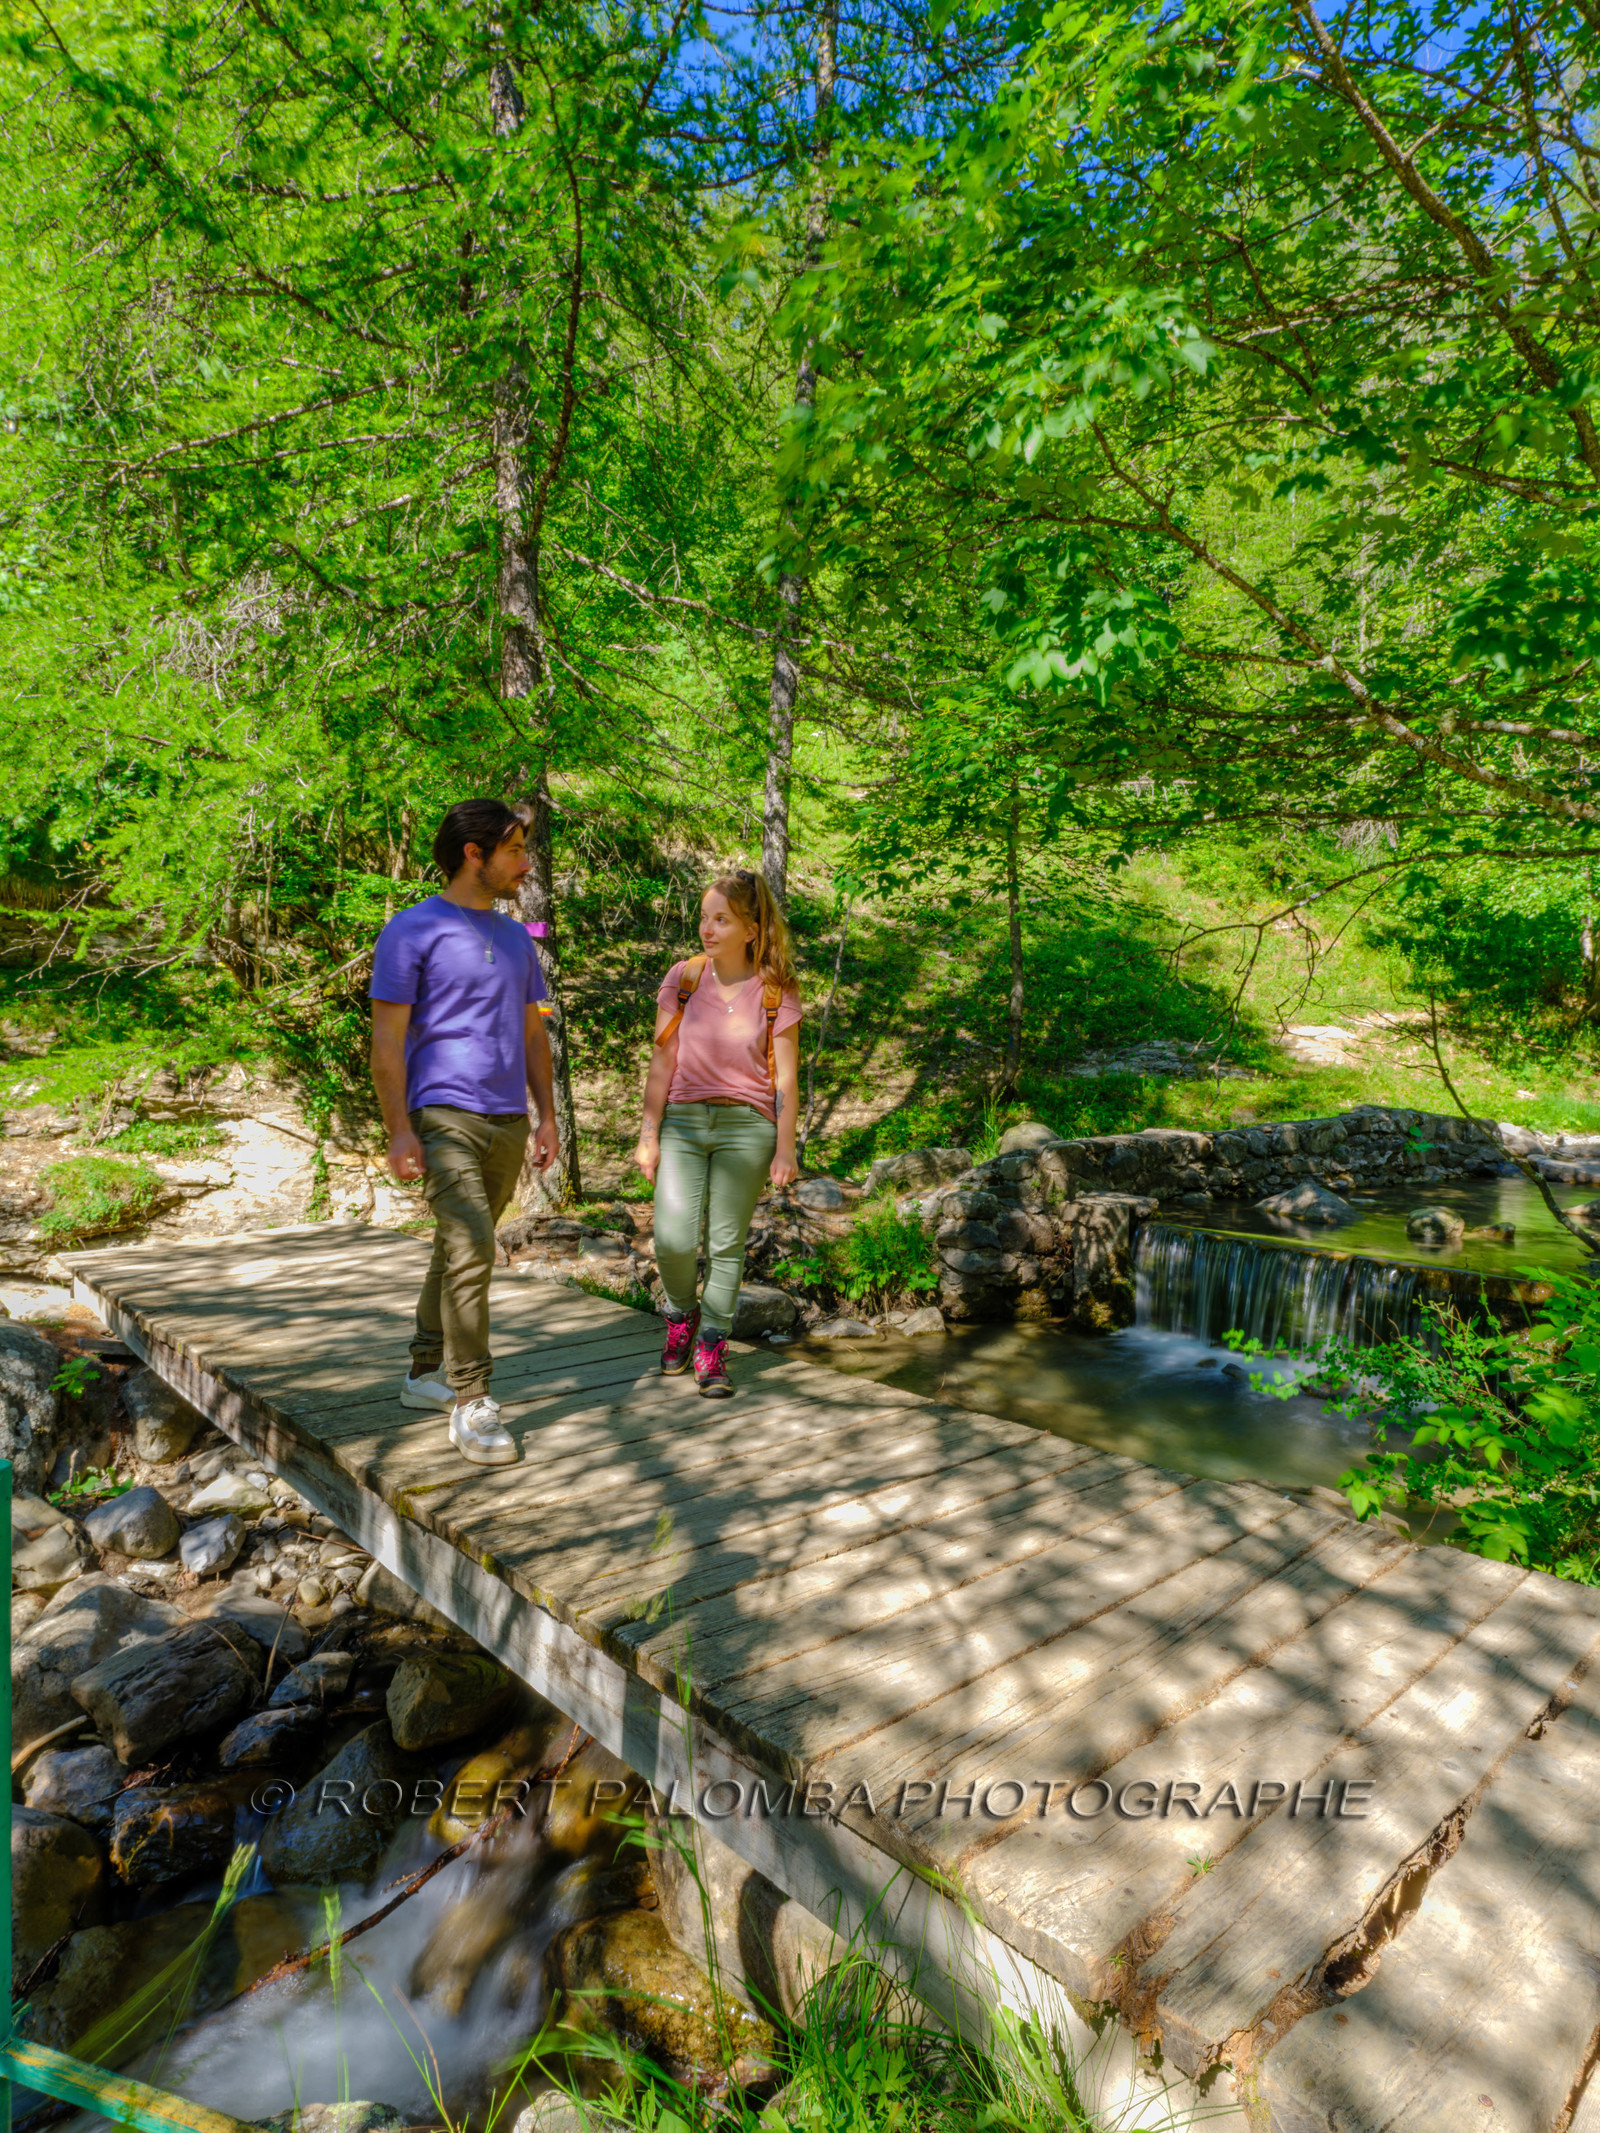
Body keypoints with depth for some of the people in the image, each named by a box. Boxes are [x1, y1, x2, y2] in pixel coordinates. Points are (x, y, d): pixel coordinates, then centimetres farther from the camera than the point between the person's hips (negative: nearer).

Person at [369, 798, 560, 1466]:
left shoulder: (516, 939, 16)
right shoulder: (412, 930, -4)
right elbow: (387, 1041, -7)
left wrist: (545, 1118, 14)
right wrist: (398, 1131, -13)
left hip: (509, 1121, 6)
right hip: (446, 1115, -6)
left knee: (460, 1249, 14)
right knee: (470, 1249, -16)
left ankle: (425, 1373, 28)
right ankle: (471, 1403, -7)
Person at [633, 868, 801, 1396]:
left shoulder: (776, 991, -2)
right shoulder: (683, 978, 2)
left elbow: (785, 1077, 0)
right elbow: (662, 1062, 4)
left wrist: (784, 1149, -2)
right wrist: (648, 1135, 2)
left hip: (746, 1126, -1)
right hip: (683, 1120, 1)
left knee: (726, 1243, 3)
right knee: (674, 1239, -10)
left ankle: (712, 1349, 21)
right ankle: (681, 1315, 22)